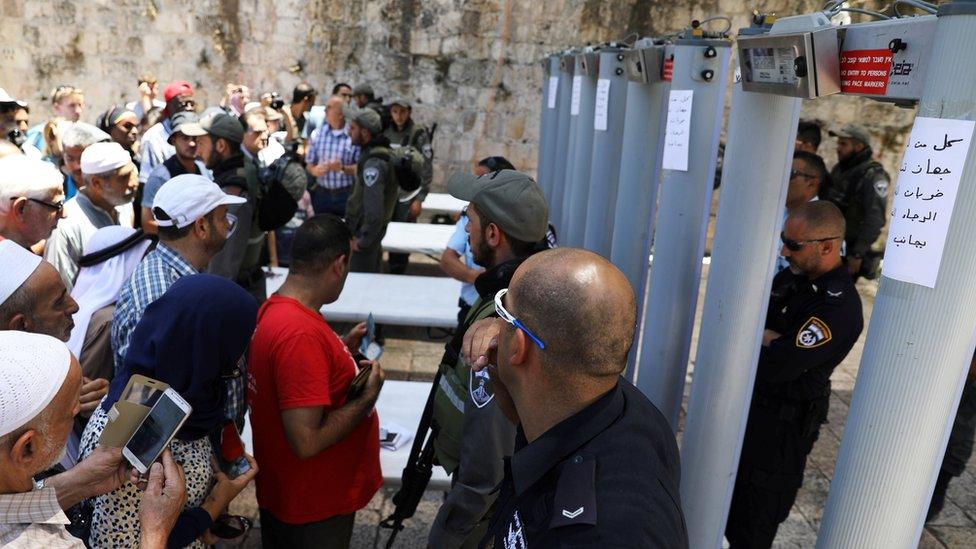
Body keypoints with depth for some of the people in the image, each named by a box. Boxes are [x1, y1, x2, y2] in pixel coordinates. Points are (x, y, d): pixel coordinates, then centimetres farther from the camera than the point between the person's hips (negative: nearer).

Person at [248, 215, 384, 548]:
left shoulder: (272, 309, -2)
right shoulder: (302, 332, -32)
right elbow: (307, 441, -32)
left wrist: (344, 349, 7)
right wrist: (368, 397, -20)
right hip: (314, 508, -8)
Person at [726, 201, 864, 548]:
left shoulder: (838, 305, -23)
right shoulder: (793, 276, 3)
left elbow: (777, 366, -27)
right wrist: (767, 337, -15)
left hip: (782, 424, -8)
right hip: (748, 402, 8)